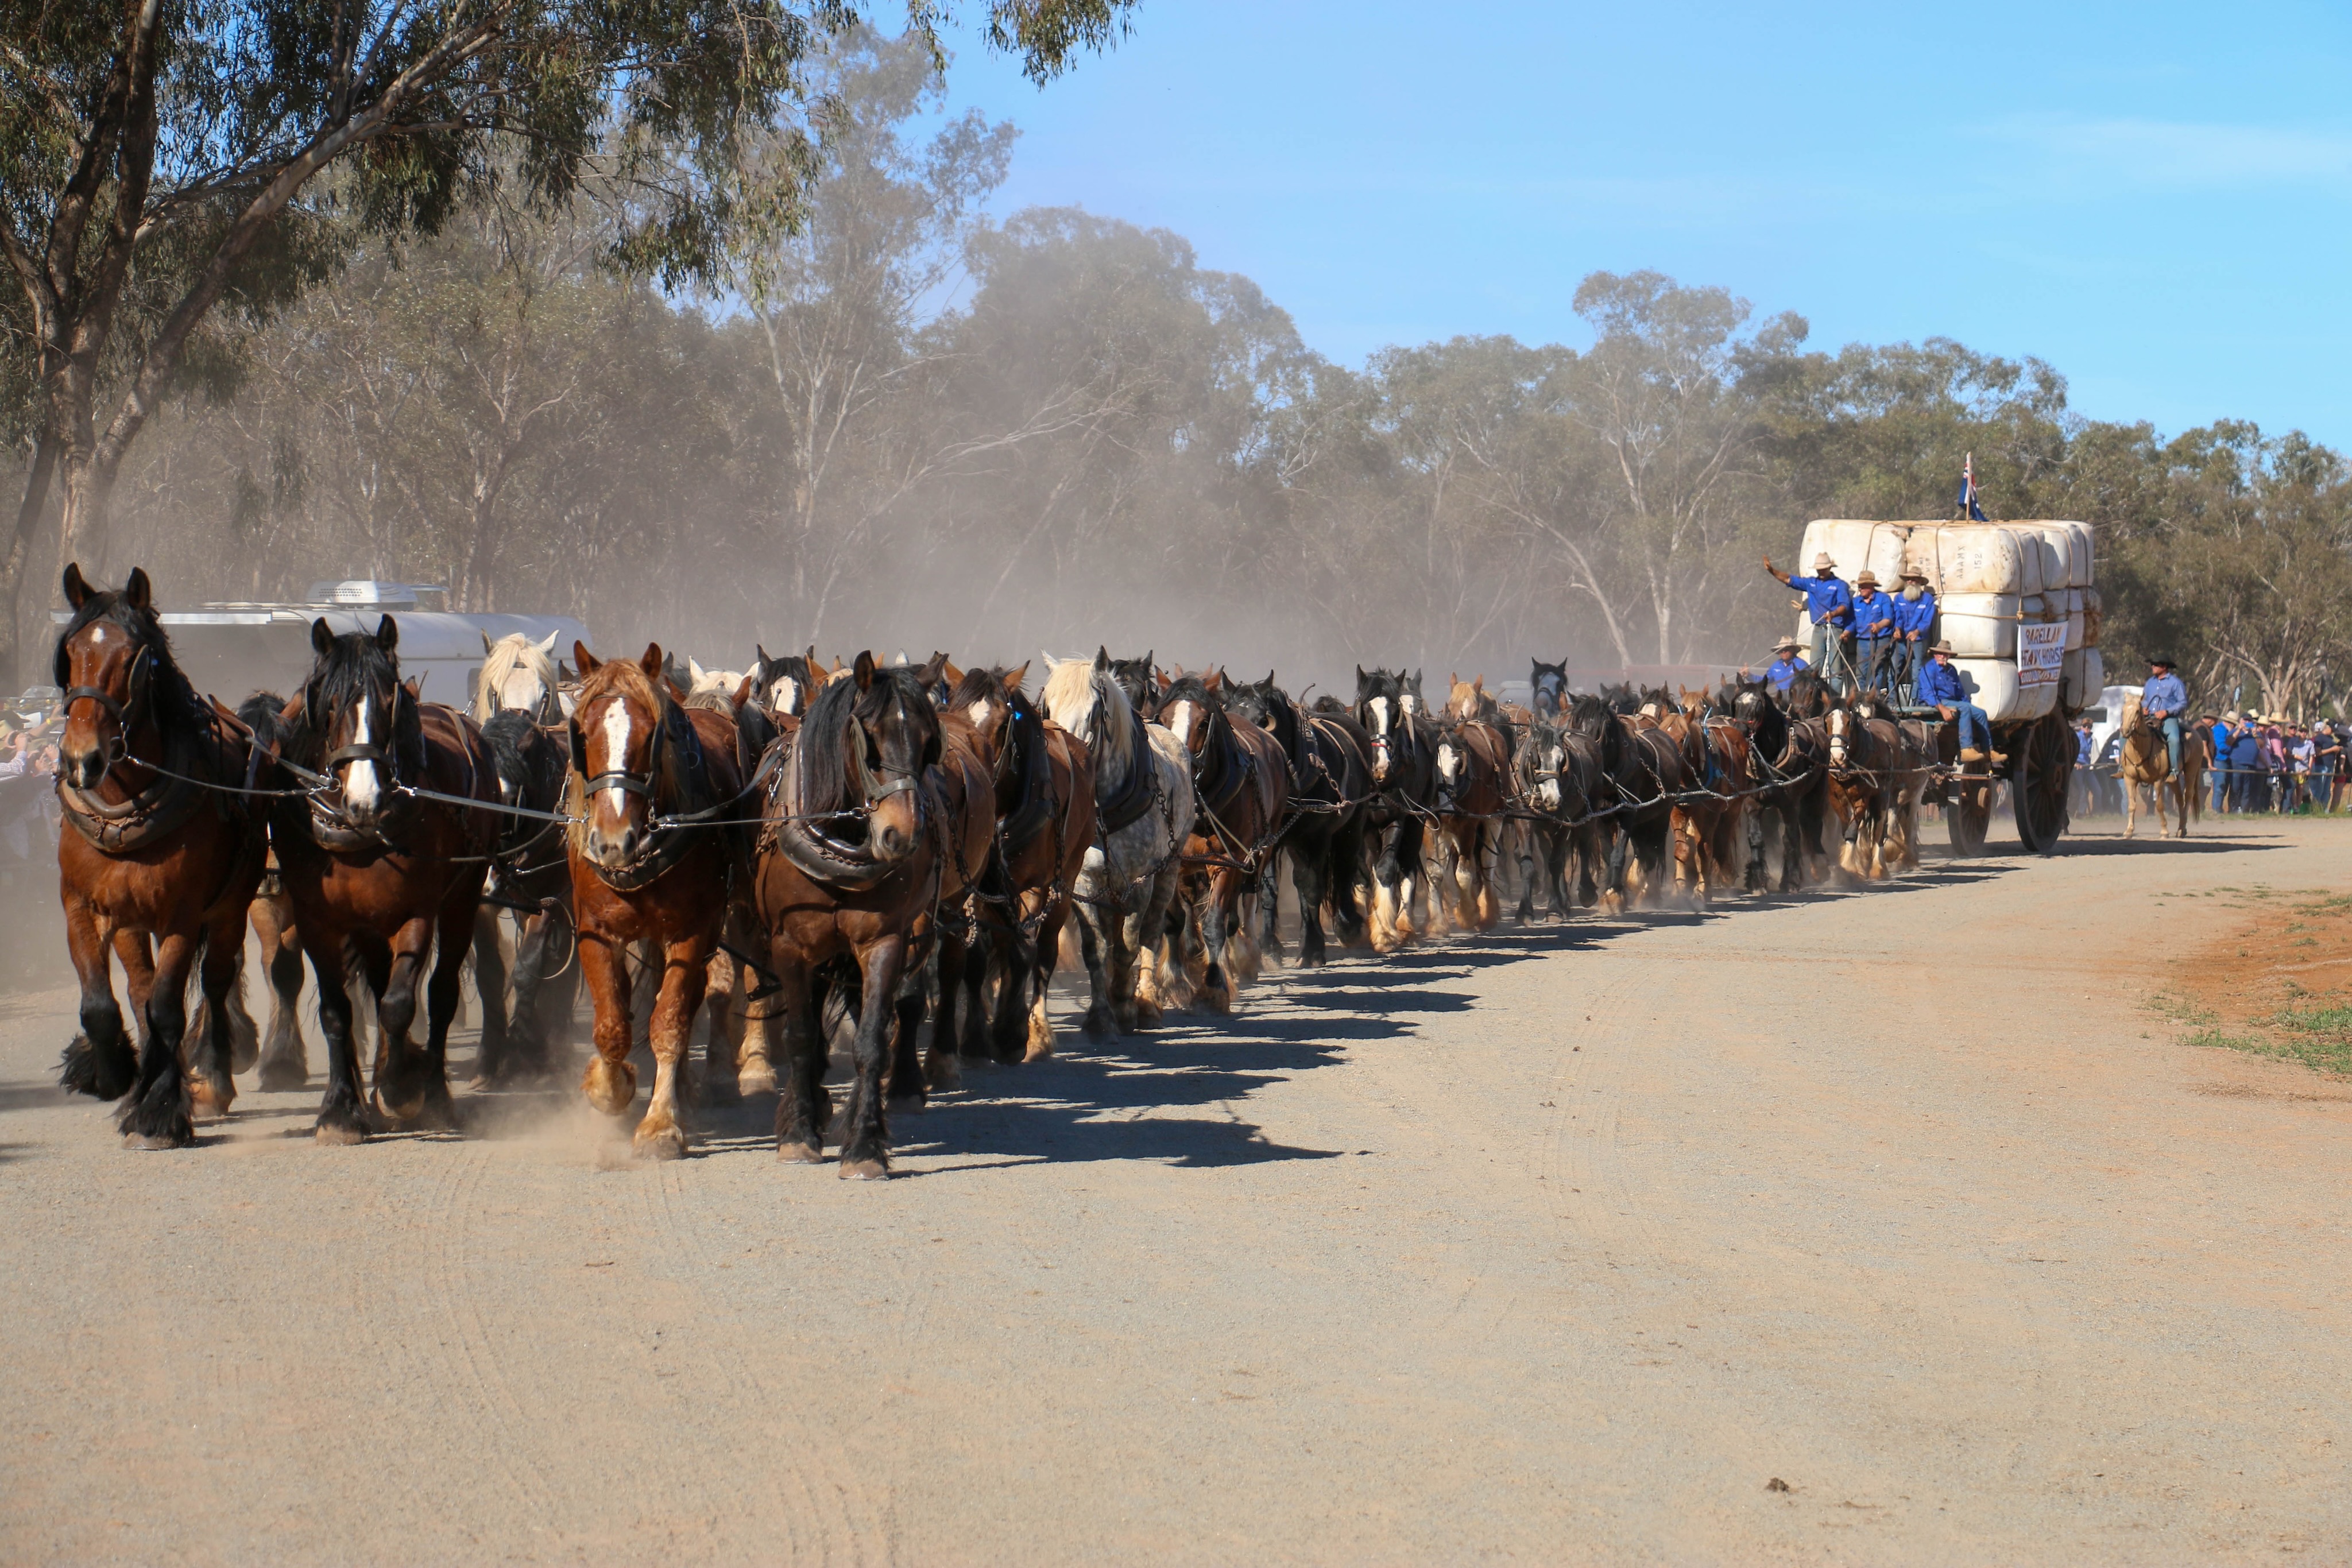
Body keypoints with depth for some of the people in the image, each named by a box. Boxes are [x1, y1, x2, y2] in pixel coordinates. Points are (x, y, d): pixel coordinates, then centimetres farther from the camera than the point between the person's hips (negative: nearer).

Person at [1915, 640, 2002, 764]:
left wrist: (1966, 703, 6)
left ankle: (1988, 751, -4)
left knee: (1981, 713, -5)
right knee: (1965, 708, -31)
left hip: (1952, 703, 9)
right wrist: (1942, 709, -31)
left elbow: (1961, 693, 26)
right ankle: (1966, 750, -41)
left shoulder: (1951, 670, 22)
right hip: (1935, 704, -9)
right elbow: (1928, 694, -17)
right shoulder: (1929, 669, -5)